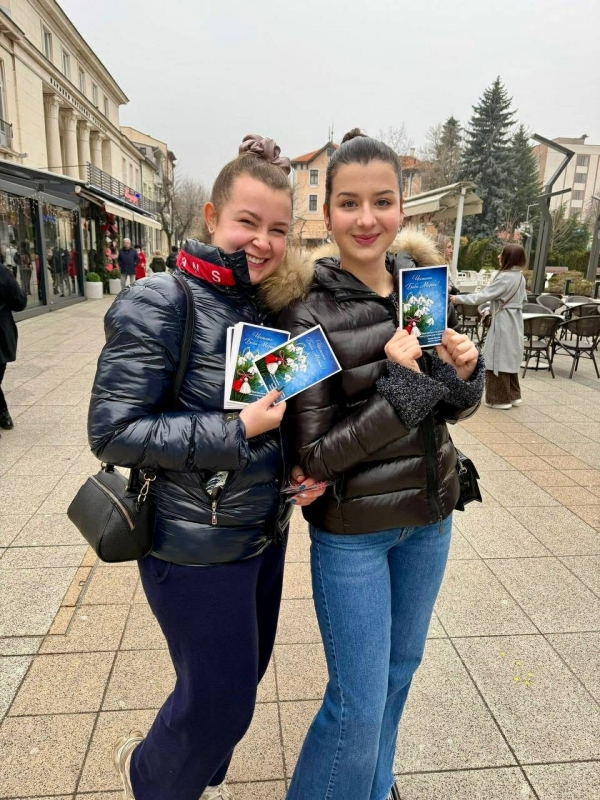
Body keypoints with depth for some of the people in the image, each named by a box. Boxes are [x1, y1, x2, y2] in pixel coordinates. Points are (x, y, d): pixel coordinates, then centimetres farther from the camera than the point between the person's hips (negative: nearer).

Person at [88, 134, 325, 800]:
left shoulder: (271, 307, 4)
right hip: (196, 548, -7)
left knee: (244, 674, 25)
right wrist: (237, 432, -25)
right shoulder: (159, 305, -18)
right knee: (221, 698, 10)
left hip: (265, 532, 7)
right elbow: (111, 431, -21)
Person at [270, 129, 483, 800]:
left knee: (400, 667, 25)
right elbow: (312, 456, -19)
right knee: (358, 702, 7)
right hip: (352, 529, -6)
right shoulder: (308, 313, -18)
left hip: (429, 515, 6)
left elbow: (449, 409, 7)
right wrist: (403, 387, -25)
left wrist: (464, 374, -15)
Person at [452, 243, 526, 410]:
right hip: (514, 322, 9)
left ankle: (501, 399, 5)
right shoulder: (520, 277, 9)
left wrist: (458, 298, -15)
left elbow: (483, 295, -20)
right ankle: (513, 395, 23)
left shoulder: (505, 277, -19)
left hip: (503, 323, -9)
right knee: (509, 358, 16)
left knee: (498, 358, -1)